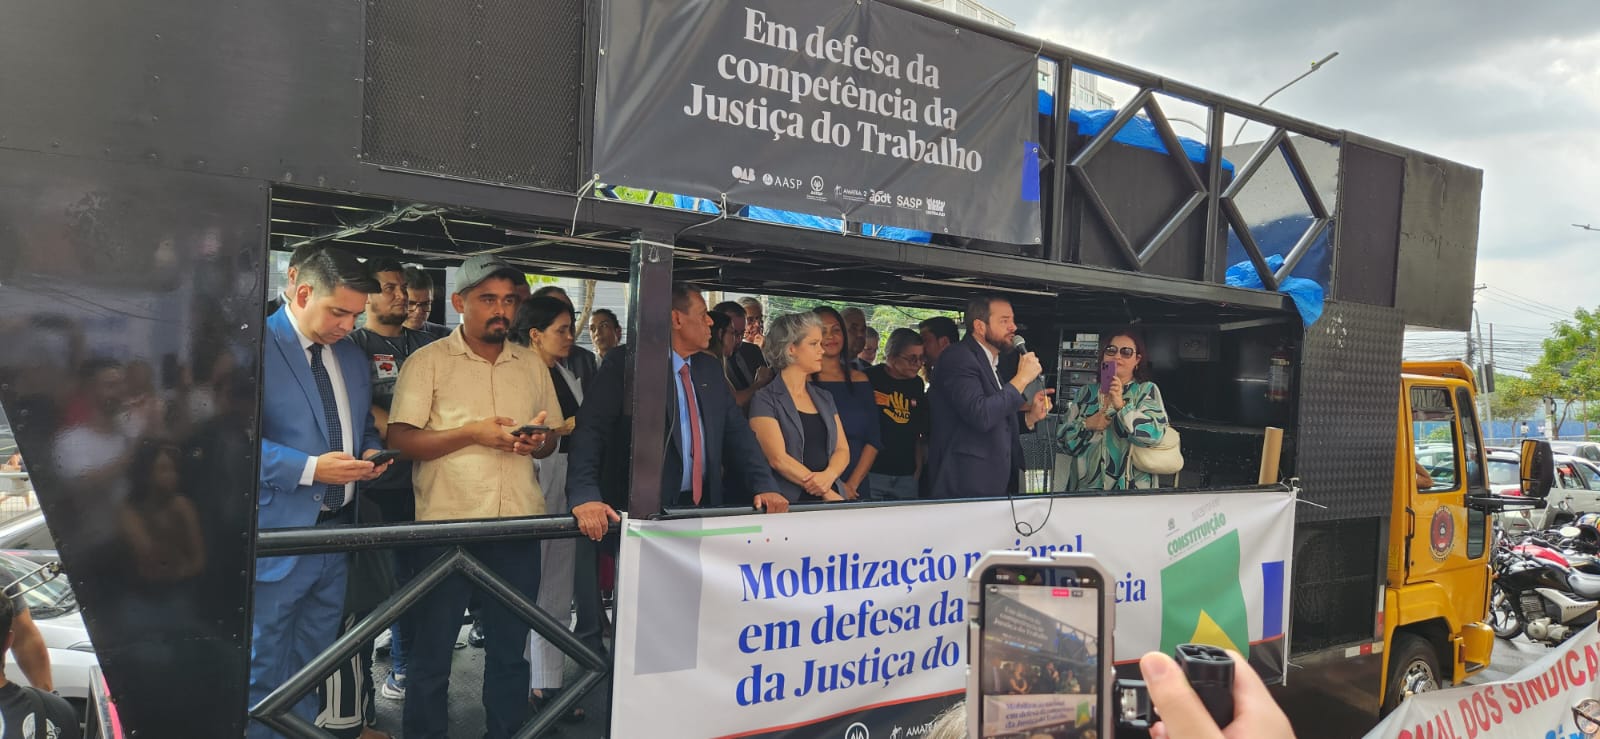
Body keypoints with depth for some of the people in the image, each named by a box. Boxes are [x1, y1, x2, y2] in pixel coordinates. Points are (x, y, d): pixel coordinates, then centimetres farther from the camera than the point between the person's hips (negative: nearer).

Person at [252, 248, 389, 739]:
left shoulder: (351, 356, 13)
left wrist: (371, 452, 1)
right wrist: (308, 469, -23)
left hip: (336, 532, 7)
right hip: (276, 537, -7)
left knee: (311, 667, 18)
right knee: (263, 669, 4)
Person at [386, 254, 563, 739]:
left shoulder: (531, 364, 11)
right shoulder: (428, 361, -1)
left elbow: (550, 441, 17)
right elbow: (401, 440, -8)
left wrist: (538, 441, -6)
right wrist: (472, 433, -17)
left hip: (519, 524, 4)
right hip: (447, 524, -3)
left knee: (510, 648, 12)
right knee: (432, 649, 7)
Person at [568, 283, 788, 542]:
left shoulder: (709, 369, 13)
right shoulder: (627, 364, -7)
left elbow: (737, 431, 13)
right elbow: (591, 430, -14)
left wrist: (764, 485, -1)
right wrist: (584, 496, -28)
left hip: (704, 505, 5)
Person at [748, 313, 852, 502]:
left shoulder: (825, 398, 19)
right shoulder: (765, 400, 0)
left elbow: (842, 449, 13)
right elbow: (778, 459, -9)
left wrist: (829, 475, -9)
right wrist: (827, 494, -11)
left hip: (834, 496, 5)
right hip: (788, 501, -5)